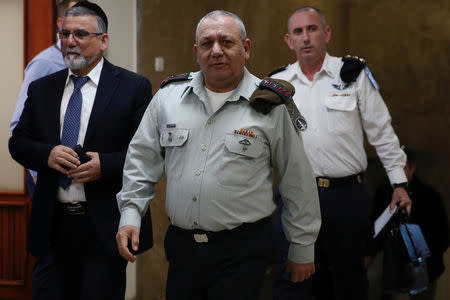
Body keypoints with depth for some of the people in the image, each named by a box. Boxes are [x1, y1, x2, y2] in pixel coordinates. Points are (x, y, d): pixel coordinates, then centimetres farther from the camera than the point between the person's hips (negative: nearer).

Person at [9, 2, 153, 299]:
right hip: (53, 226, 4)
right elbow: (18, 143, 11)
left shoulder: (133, 87, -2)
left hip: (105, 227, -4)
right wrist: (46, 154, -10)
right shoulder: (41, 89, 12)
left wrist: (105, 165, -19)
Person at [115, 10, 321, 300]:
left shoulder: (269, 104, -4)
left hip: (242, 251, -3)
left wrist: (303, 248, 5)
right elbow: (142, 160, 12)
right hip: (181, 245, 4)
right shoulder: (169, 97, 5)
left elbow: (298, 181, 1)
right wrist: (130, 215, 2)